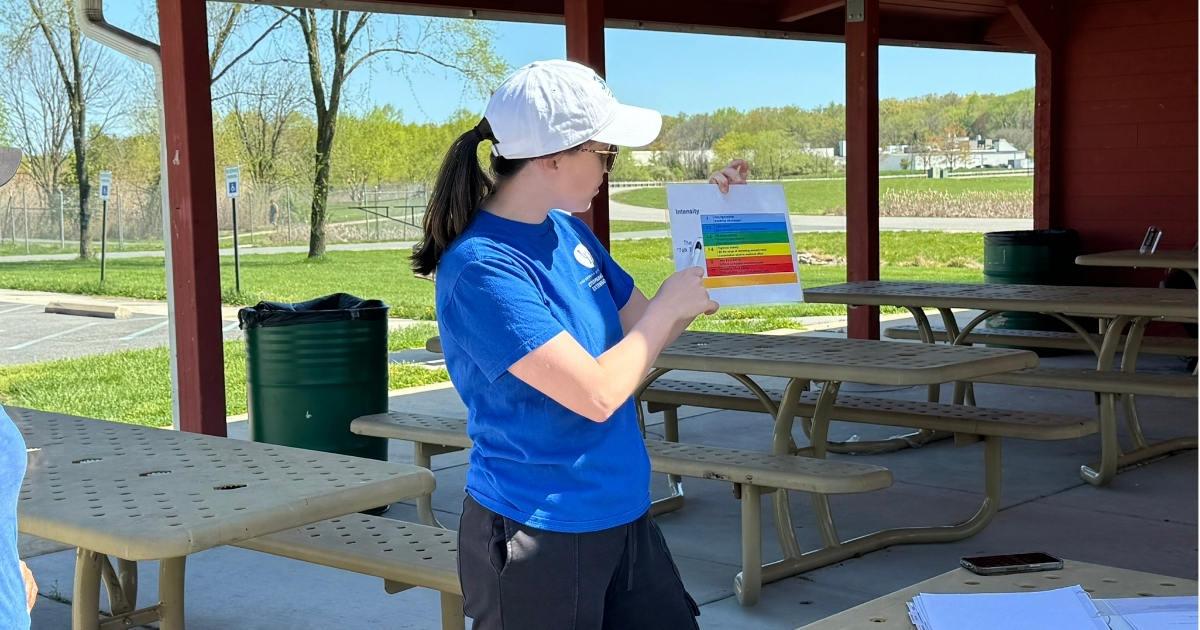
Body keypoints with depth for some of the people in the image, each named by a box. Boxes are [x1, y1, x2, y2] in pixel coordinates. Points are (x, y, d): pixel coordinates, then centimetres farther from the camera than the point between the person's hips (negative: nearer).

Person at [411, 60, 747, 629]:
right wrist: (669, 306, -12)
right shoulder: (481, 269, -23)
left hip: (621, 515, 8)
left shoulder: (567, 230, 4)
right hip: (536, 535, -8)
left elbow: (644, 332, 15)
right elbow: (597, 393, -27)